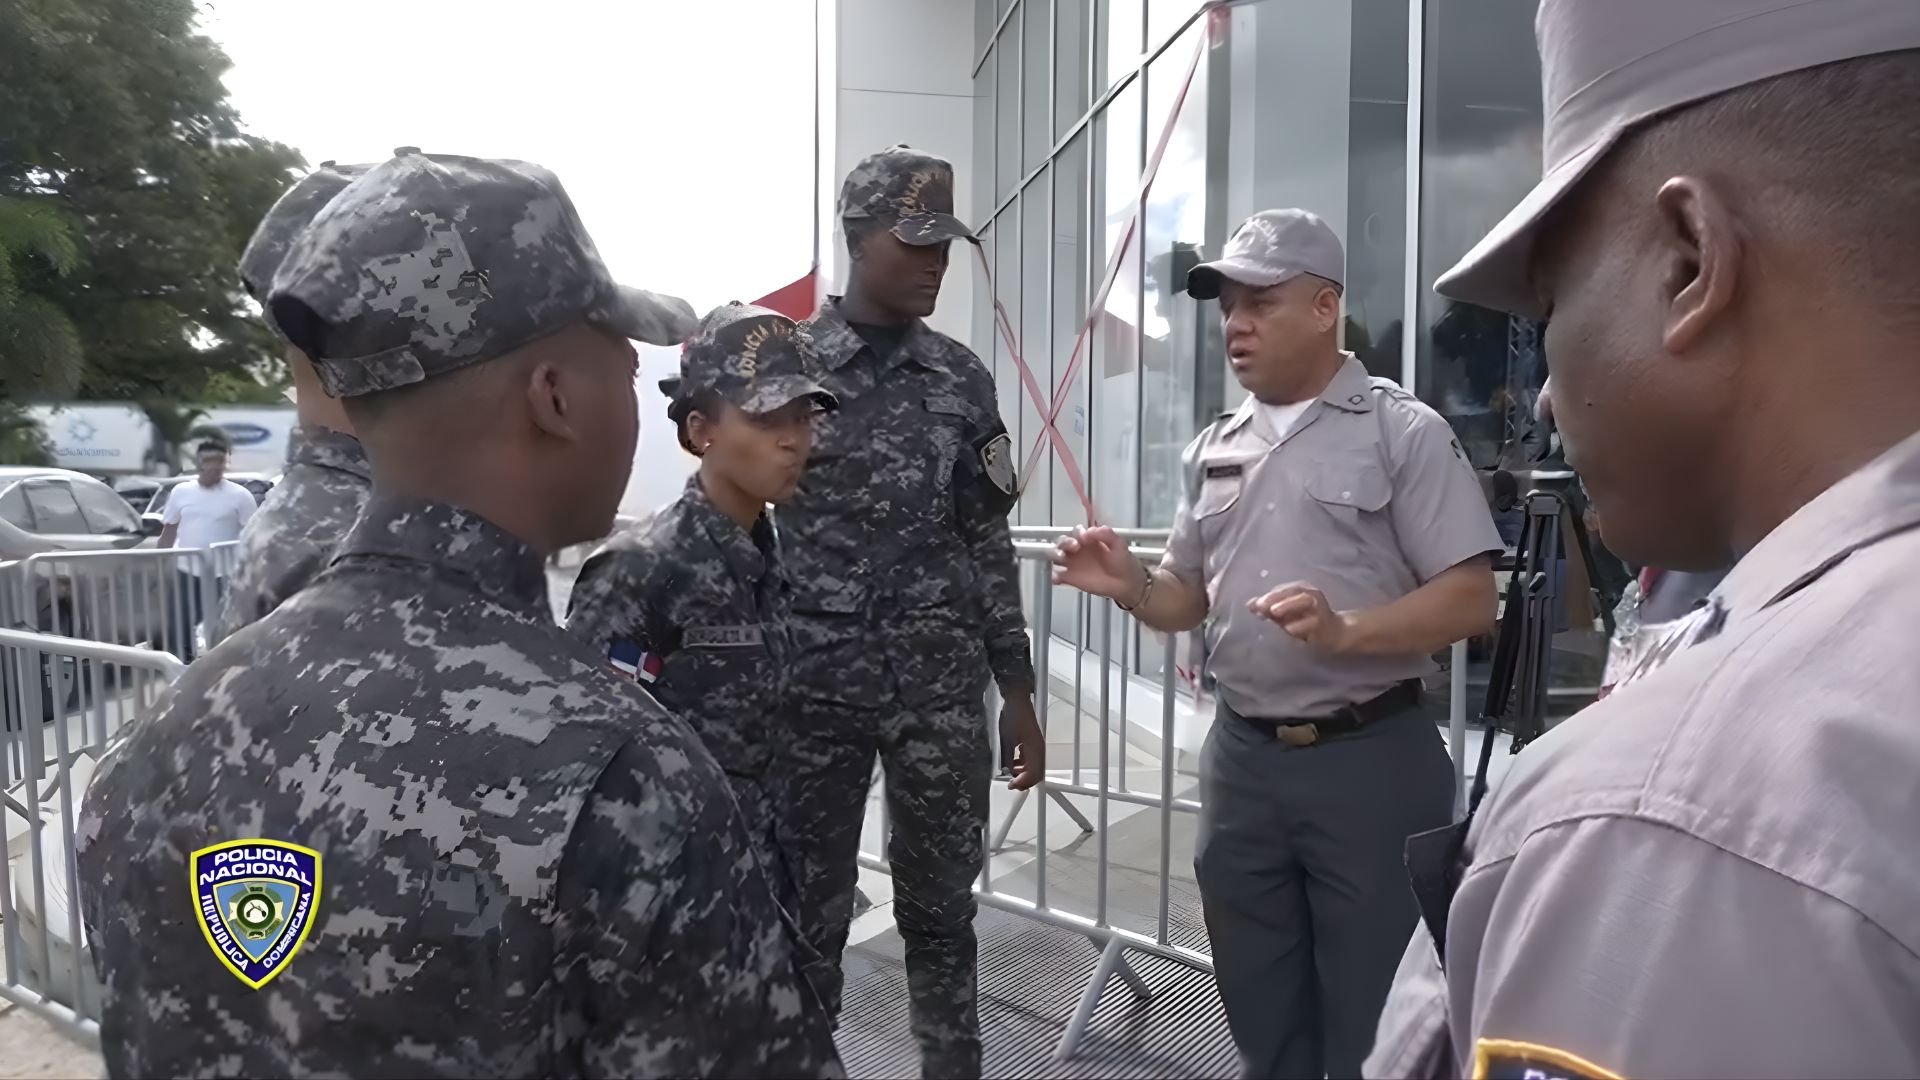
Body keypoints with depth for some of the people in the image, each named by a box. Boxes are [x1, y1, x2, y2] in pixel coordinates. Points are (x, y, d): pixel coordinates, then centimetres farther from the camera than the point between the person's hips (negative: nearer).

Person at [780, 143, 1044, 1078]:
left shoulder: (960, 377, 6)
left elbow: (988, 542, 8)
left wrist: (1020, 696, 7)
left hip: (943, 687, 2)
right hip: (813, 685, -2)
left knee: (941, 907, 13)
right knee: (809, 913, 9)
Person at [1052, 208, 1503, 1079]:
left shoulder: (1404, 432, -6)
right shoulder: (1214, 448, 10)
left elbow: (1471, 600, -11)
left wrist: (1346, 631, -26)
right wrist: (1130, 588, -7)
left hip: (1371, 757, -5)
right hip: (1242, 756, 5)